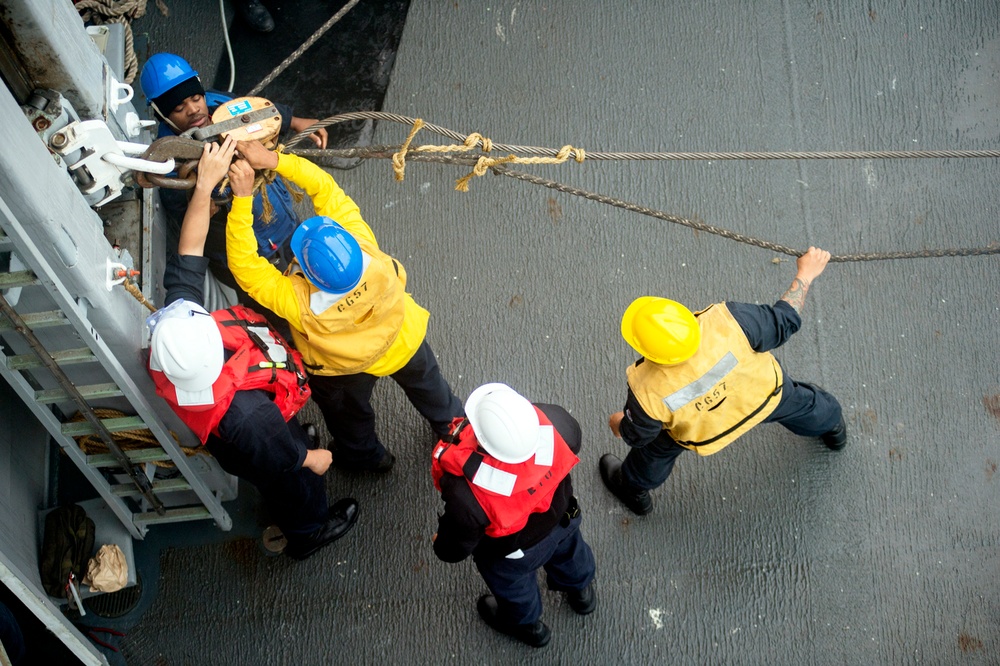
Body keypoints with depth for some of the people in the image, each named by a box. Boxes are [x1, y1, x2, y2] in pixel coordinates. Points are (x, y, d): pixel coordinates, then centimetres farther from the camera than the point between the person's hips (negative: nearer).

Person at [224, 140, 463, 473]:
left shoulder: (301, 305, -48)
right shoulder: (365, 248, -43)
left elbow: (244, 264, -43)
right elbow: (326, 188, -36)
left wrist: (242, 198, -48)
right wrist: (275, 159, -40)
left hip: (350, 371, -3)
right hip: (406, 343, 3)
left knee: (348, 413, 33)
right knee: (427, 384, 35)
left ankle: (363, 456, 62)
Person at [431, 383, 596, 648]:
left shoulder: (467, 493, -47)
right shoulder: (554, 422, -39)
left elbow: (456, 548, -25)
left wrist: (442, 547, -1)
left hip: (512, 551, -3)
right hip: (561, 516, 3)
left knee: (513, 586, 33)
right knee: (568, 550, 38)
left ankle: (526, 624, 66)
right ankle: (580, 589, 71)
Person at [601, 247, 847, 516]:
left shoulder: (649, 391, -40)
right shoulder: (725, 322, -43)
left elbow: (637, 436, -17)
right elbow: (783, 322, -24)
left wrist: (619, 425, 7)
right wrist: (806, 274, -8)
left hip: (705, 434, -1)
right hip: (766, 396, 1)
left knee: (657, 445, 30)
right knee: (796, 401, 35)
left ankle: (633, 489, 59)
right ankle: (831, 426, 69)